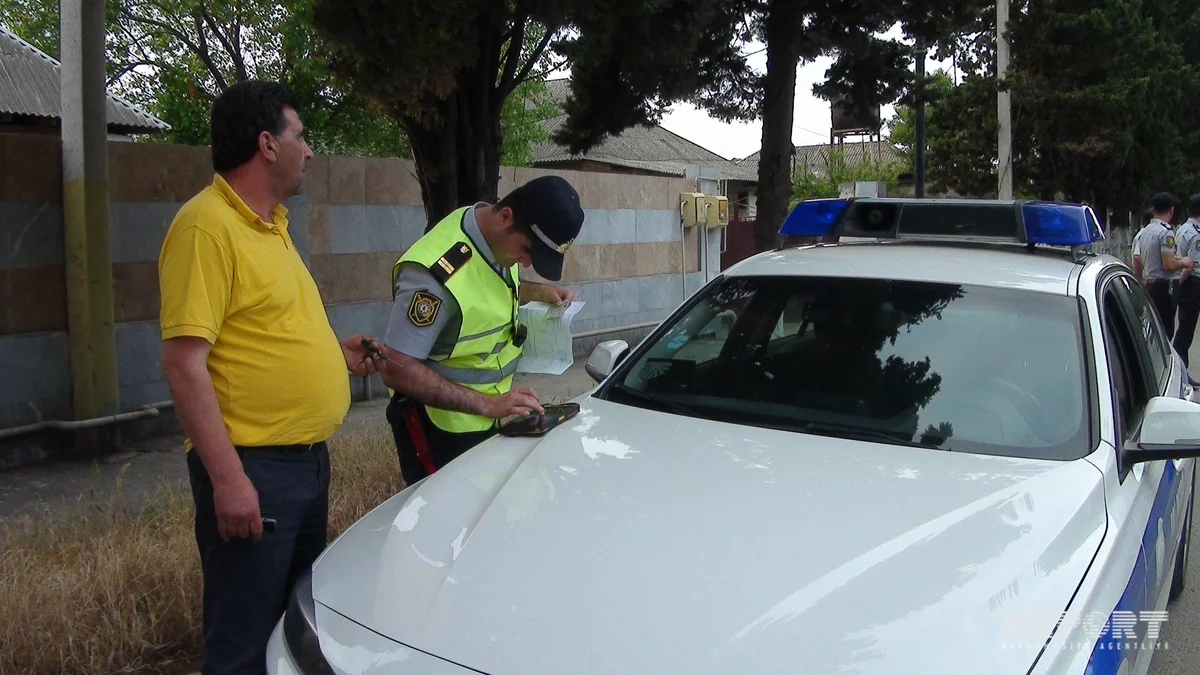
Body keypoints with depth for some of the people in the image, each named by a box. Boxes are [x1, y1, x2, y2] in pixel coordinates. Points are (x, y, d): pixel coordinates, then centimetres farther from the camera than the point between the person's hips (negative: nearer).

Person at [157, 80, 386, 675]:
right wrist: (227, 477, -24)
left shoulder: (269, 223, 13)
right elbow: (183, 362, -22)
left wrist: (334, 350, 14)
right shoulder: (207, 225, -16)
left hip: (307, 459, 10)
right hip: (251, 469, -9)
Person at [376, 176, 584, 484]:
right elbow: (397, 369, -29)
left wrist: (538, 291, -1)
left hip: (485, 422, 8)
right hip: (440, 430, -8)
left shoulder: (495, 238, -5)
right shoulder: (437, 273, -30)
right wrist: (486, 404, -30)